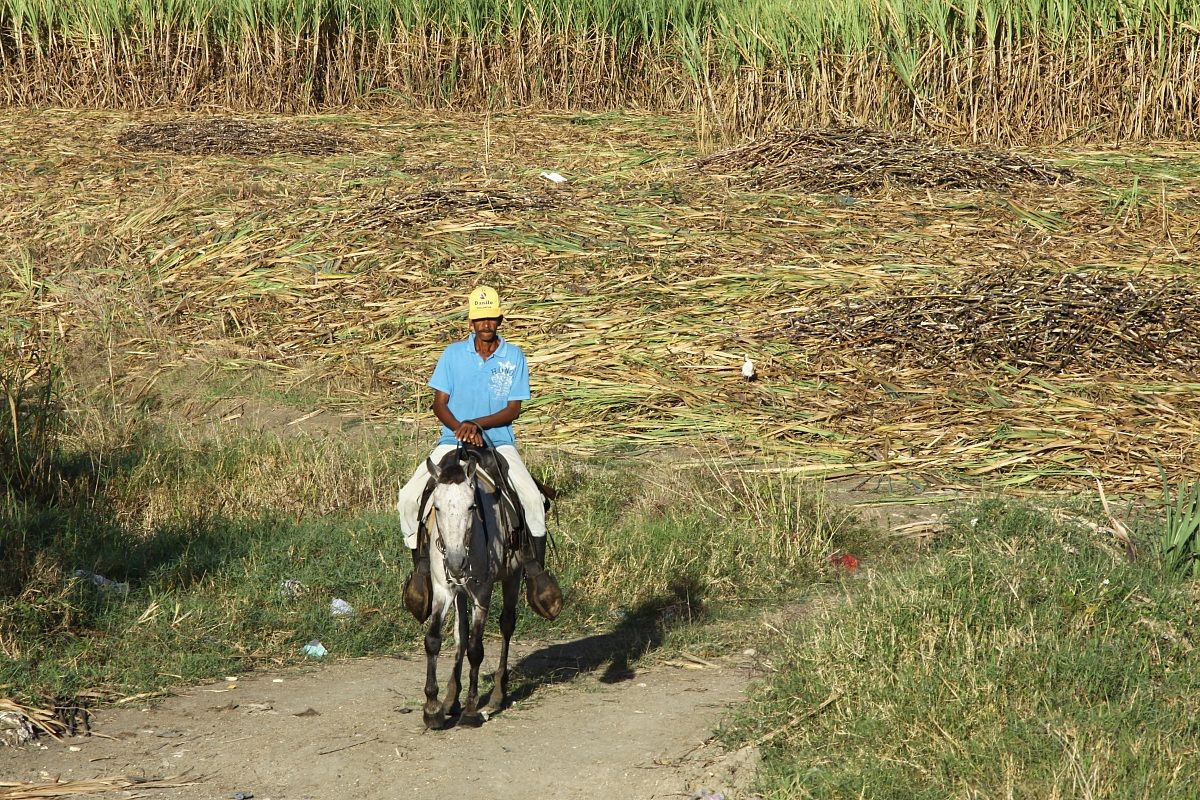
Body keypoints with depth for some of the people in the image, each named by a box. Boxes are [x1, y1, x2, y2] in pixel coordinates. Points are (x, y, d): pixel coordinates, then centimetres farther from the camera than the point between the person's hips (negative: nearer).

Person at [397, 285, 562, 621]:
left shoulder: (514, 357, 1)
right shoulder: (453, 354, 2)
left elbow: (513, 409, -3)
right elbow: (439, 404, 2)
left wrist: (477, 424, -18)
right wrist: (461, 429, -17)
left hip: (499, 442, -1)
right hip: (453, 441, 1)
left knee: (532, 498, -25)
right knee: (409, 497, -18)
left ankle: (535, 570, -11)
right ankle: (422, 565, -1)